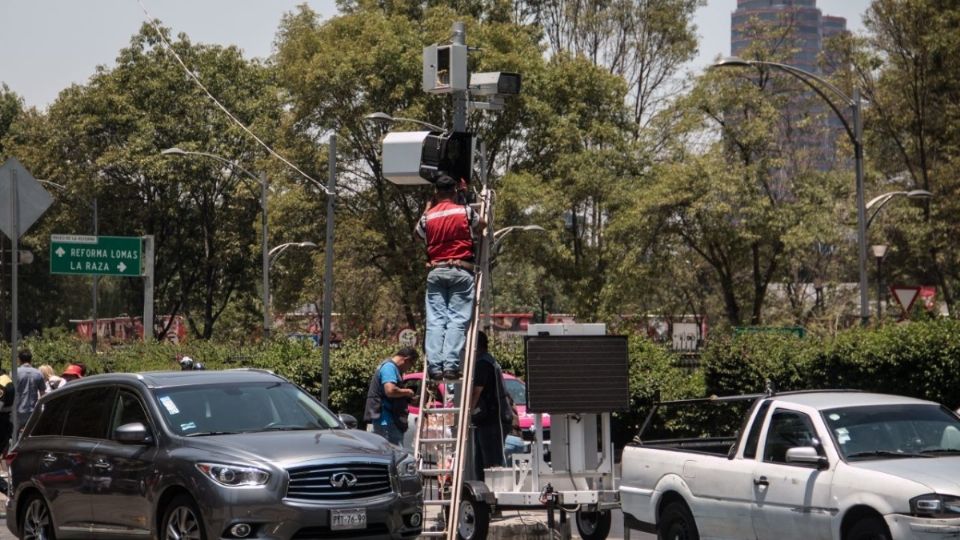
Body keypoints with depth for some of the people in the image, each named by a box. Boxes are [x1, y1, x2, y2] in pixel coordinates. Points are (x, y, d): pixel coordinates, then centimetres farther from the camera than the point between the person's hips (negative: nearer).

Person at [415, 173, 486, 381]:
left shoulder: (428, 216, 8)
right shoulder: (465, 211, 2)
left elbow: (419, 232, 30)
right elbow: (482, 225, 23)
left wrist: (428, 207, 37)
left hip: (435, 271, 2)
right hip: (460, 271, -2)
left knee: (435, 320, 0)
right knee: (457, 320, -5)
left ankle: (434, 365, -11)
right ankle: (451, 365, -17)